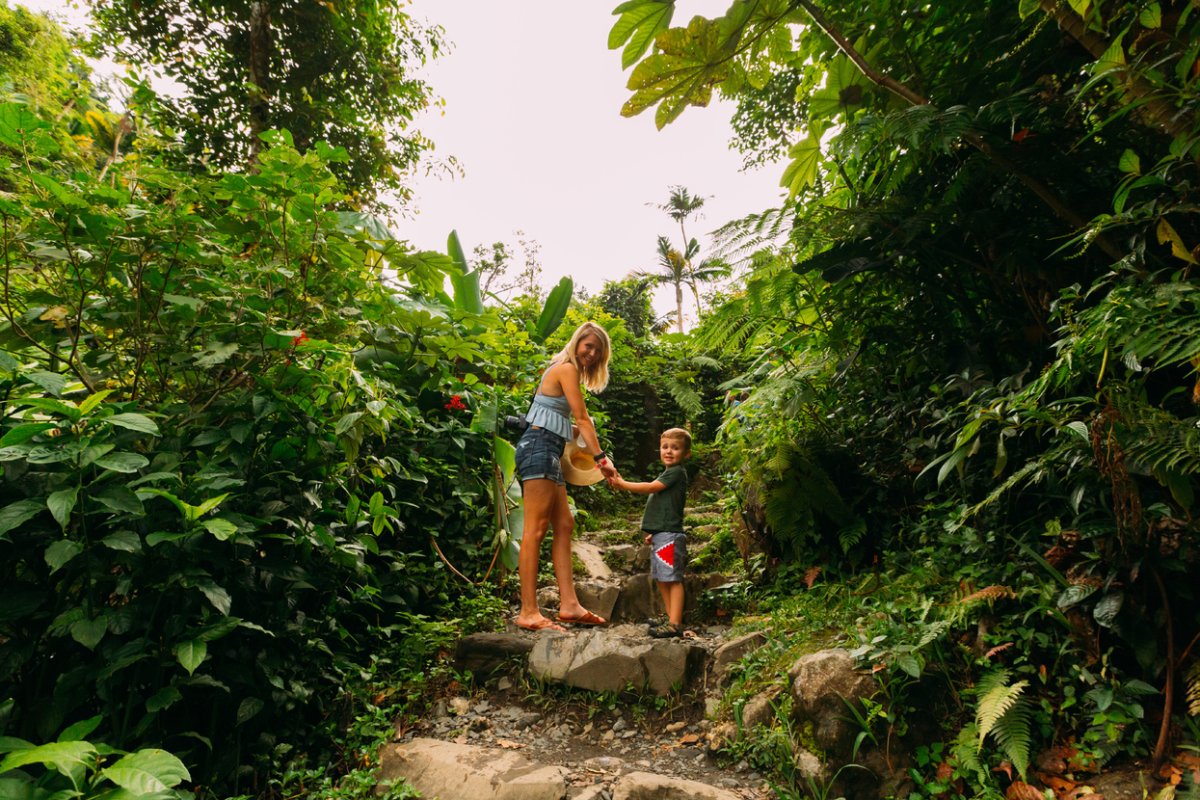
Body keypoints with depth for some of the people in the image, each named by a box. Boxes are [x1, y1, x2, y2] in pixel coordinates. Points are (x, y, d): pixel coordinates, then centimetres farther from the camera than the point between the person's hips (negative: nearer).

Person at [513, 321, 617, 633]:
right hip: (540, 446, -11)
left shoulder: (567, 371, 24)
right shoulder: (567, 368, -5)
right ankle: (528, 612, -12)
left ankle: (569, 605, 5)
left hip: (547, 452, 11)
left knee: (564, 525, 6)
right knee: (535, 528, -13)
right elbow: (582, 418, -10)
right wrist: (600, 457, -10)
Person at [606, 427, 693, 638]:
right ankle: (672, 619, 23)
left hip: (670, 535, -10)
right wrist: (653, 532, 21)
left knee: (672, 579, -8)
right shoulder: (667, 474, 21)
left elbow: (651, 487, -17)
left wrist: (622, 484, -13)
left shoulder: (677, 472, -9)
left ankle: (675, 624, -5)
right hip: (661, 535, 10)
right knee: (661, 579, 15)